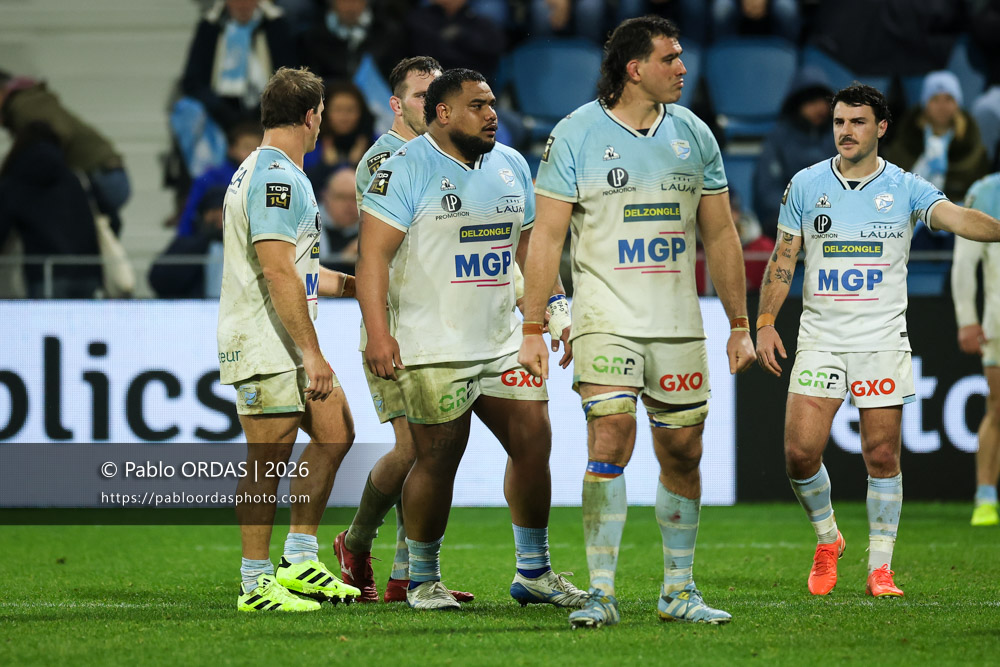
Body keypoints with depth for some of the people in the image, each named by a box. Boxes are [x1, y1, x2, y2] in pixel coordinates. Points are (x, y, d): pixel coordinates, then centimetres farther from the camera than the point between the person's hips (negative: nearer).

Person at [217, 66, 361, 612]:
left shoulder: (266, 173, 18)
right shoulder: (277, 178, -16)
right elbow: (280, 275, -22)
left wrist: (358, 285, 32)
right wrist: (313, 355, -22)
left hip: (286, 345, 11)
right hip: (265, 347, -11)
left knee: (335, 434, 13)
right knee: (268, 462, -6)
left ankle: (300, 562, 16)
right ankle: (256, 584, -1)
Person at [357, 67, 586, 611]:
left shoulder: (511, 165, 12)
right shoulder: (406, 169, -9)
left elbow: (529, 245, 23)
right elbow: (373, 252, -14)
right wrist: (377, 331, -22)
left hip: (503, 340, 7)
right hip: (433, 349, -6)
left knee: (533, 442, 3)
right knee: (438, 460, -4)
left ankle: (533, 573, 14)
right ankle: (422, 580, 11)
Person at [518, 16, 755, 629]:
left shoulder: (693, 134, 8)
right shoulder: (576, 135, -4)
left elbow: (720, 235, 13)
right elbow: (547, 237, -3)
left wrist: (740, 325, 11)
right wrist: (533, 330, -7)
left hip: (679, 325, 4)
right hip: (606, 319, -4)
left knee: (682, 455, 6)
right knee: (610, 443, -15)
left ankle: (679, 591, 18)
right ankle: (601, 593, -11)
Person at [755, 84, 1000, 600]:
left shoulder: (905, 189, 0)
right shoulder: (806, 185, 5)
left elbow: (957, 218, -15)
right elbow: (783, 259, 11)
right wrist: (765, 324, 3)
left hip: (883, 341, -1)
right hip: (820, 339, 1)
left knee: (882, 457, -1)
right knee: (801, 450, -9)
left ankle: (880, 568, 8)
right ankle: (827, 538, 16)